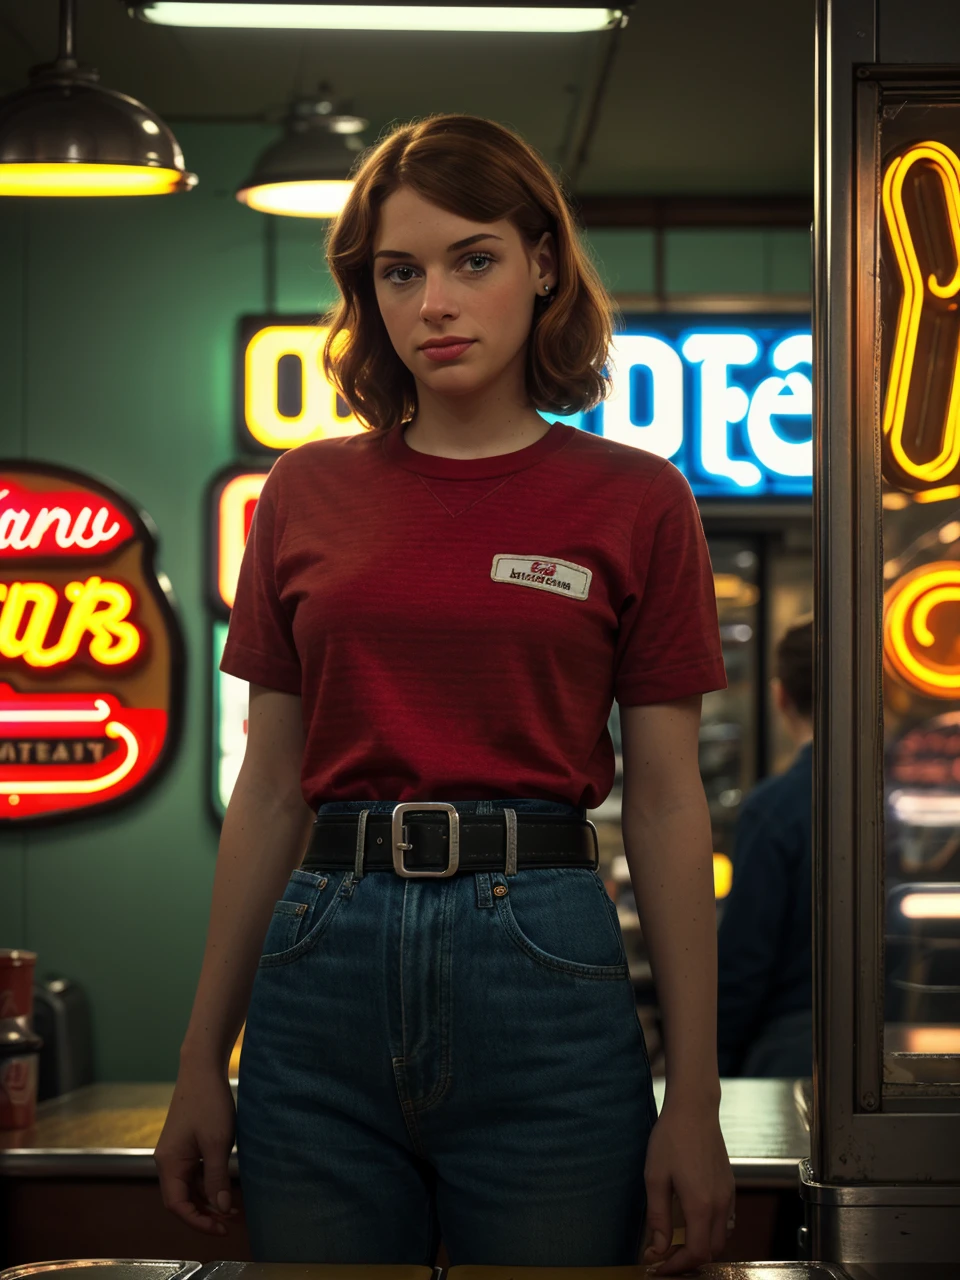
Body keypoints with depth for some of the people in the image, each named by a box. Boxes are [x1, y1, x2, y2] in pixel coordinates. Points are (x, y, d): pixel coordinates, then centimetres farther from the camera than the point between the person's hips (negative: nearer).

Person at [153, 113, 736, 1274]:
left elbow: (666, 805, 1)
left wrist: (694, 1101, -2)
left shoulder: (632, 502, 1)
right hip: (325, 966, 2)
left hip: (543, 964, -2)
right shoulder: (308, 493, 8)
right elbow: (268, 788, 10)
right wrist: (201, 1062, 9)